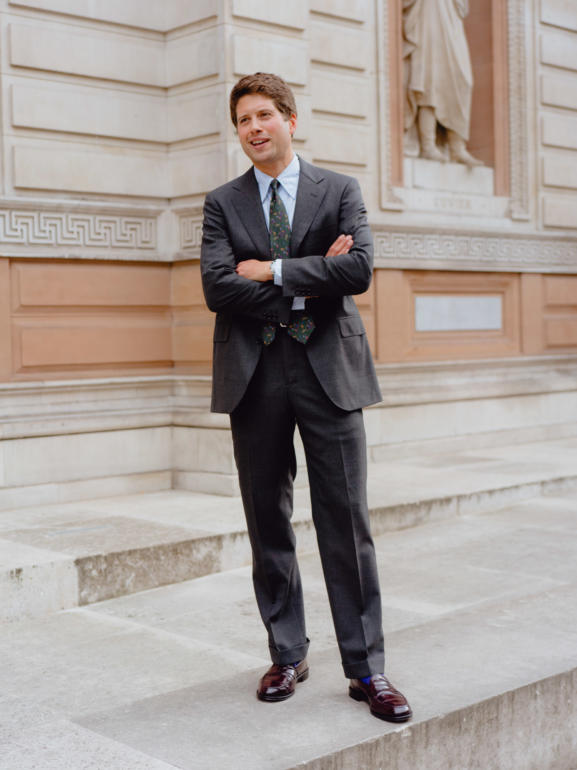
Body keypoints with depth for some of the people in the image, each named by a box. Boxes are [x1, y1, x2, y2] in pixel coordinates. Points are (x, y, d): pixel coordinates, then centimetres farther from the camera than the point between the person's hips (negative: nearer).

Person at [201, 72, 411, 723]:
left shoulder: (340, 191, 8)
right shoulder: (222, 203, 10)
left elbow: (359, 269, -9)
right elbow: (217, 287, -6)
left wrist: (273, 271, -8)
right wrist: (315, 276, -8)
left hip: (328, 369, -1)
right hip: (254, 375, 2)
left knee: (346, 521, -1)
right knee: (267, 522, 8)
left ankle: (365, 668, 8)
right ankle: (287, 656, 22)